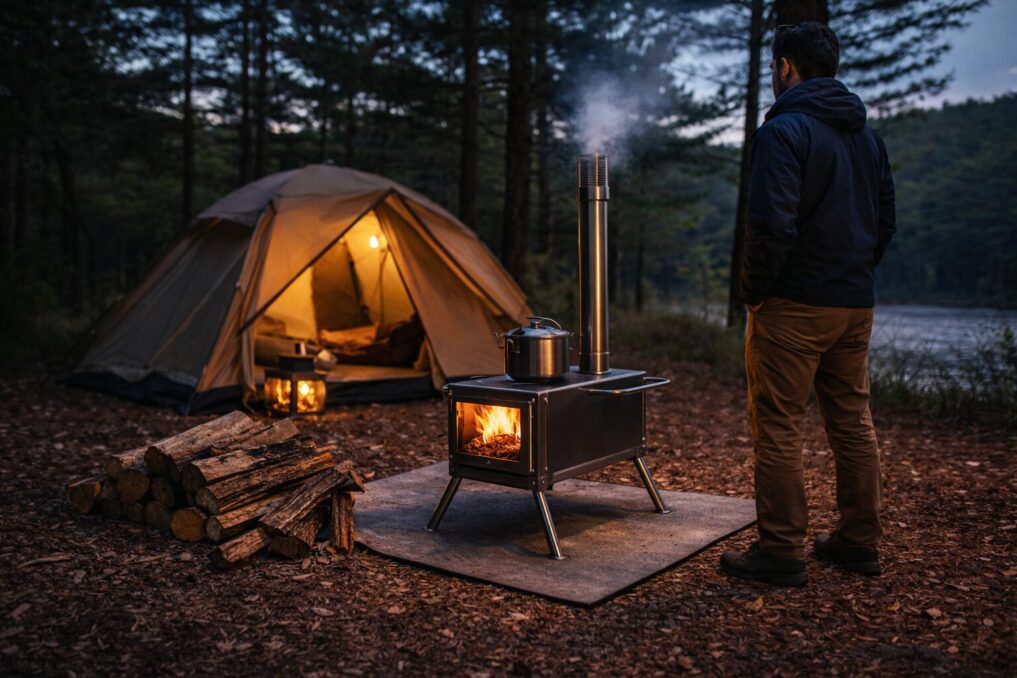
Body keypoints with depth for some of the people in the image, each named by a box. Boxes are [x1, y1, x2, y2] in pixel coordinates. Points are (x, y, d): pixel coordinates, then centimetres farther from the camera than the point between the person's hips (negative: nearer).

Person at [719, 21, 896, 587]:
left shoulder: (785, 130, -12)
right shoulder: (867, 135, 15)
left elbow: (772, 224, -21)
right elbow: (886, 222, 17)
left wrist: (754, 290, -9)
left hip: (794, 306, -8)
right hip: (856, 306, 8)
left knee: (779, 428, -1)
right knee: (854, 423, 14)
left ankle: (782, 552, 5)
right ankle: (861, 542, 24)